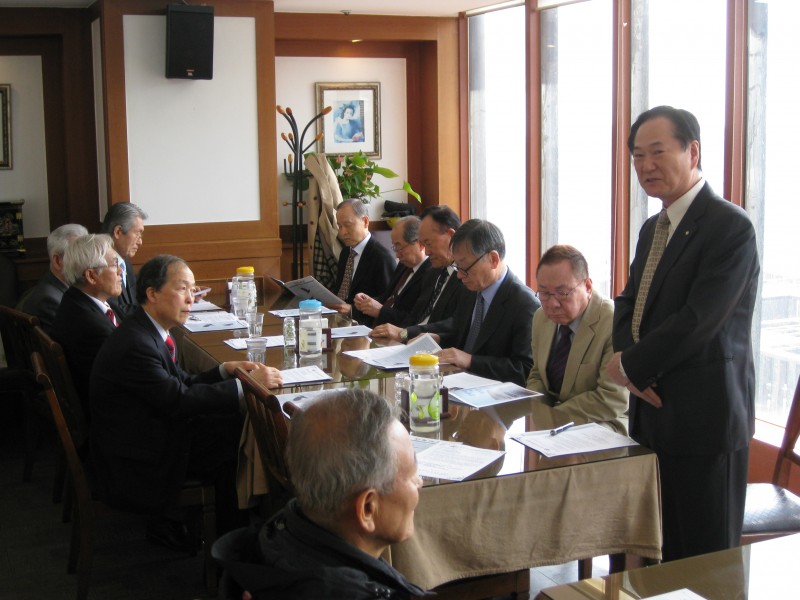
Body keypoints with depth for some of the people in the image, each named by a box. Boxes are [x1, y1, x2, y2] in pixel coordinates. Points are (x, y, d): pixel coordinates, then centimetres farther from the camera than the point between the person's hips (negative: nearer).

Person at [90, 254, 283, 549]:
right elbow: (179, 400, -25)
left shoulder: (150, 331, 4)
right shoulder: (134, 345, -26)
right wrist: (246, 385, -23)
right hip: (136, 464, -9)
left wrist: (225, 371, -7)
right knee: (234, 445, -9)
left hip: (157, 428, 9)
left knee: (237, 427, -2)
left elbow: (182, 383, 10)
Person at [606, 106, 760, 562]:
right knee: (662, 557, 14)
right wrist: (629, 363, -4)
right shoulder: (653, 228, 15)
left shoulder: (731, 226, -13)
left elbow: (698, 320, -20)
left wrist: (632, 368, -10)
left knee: (705, 563, 2)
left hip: (703, 419, -8)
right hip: (655, 413, 8)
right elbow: (629, 304, 16)